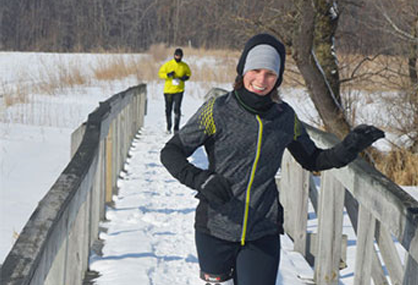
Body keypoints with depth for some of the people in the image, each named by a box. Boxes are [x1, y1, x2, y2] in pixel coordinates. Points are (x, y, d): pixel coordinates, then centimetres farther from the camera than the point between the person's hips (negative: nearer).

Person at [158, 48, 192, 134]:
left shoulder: (184, 66, 2)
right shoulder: (168, 64, -3)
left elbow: (189, 73, 19)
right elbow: (160, 73, 0)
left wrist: (186, 77, -4)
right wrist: (168, 74, -19)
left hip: (179, 90, 0)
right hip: (168, 90, 0)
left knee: (177, 109, -12)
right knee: (168, 109, 9)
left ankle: (176, 128, -9)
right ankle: (169, 127, 26)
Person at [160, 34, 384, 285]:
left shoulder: (285, 116, 2)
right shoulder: (217, 111, -8)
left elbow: (312, 160, 15)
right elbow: (171, 153, -6)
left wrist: (350, 147, -3)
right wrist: (199, 179, -25)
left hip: (263, 234, 2)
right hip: (216, 230, -1)